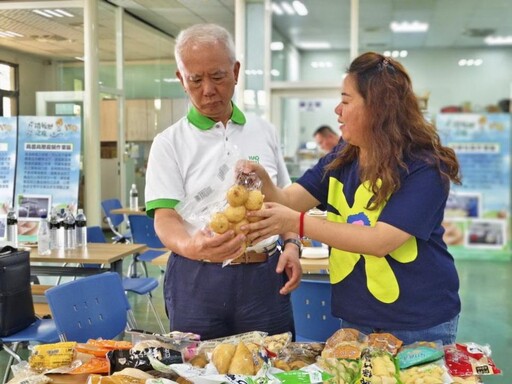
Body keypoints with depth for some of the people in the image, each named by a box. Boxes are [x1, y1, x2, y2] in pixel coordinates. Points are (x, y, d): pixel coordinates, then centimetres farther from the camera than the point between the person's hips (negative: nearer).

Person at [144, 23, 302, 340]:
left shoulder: (264, 132, 9)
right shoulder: (169, 144, -2)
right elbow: (165, 218, -10)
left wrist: (291, 244, 0)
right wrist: (190, 247, -31)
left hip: (265, 278, 3)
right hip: (197, 281, -2)